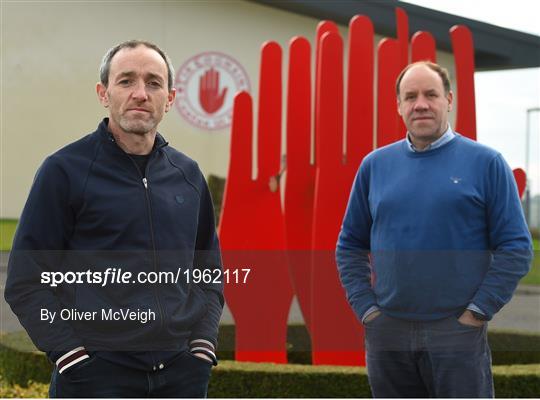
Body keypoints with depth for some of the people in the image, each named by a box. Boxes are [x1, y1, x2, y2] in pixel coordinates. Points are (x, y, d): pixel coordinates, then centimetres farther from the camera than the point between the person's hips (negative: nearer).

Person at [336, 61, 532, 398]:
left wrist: (476, 311, -10)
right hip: (387, 330, 3)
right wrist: (366, 307, 2)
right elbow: (350, 246, 13)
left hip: (458, 332, -3)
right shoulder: (375, 164, 8)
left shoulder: (486, 163, -2)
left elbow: (516, 248, -4)